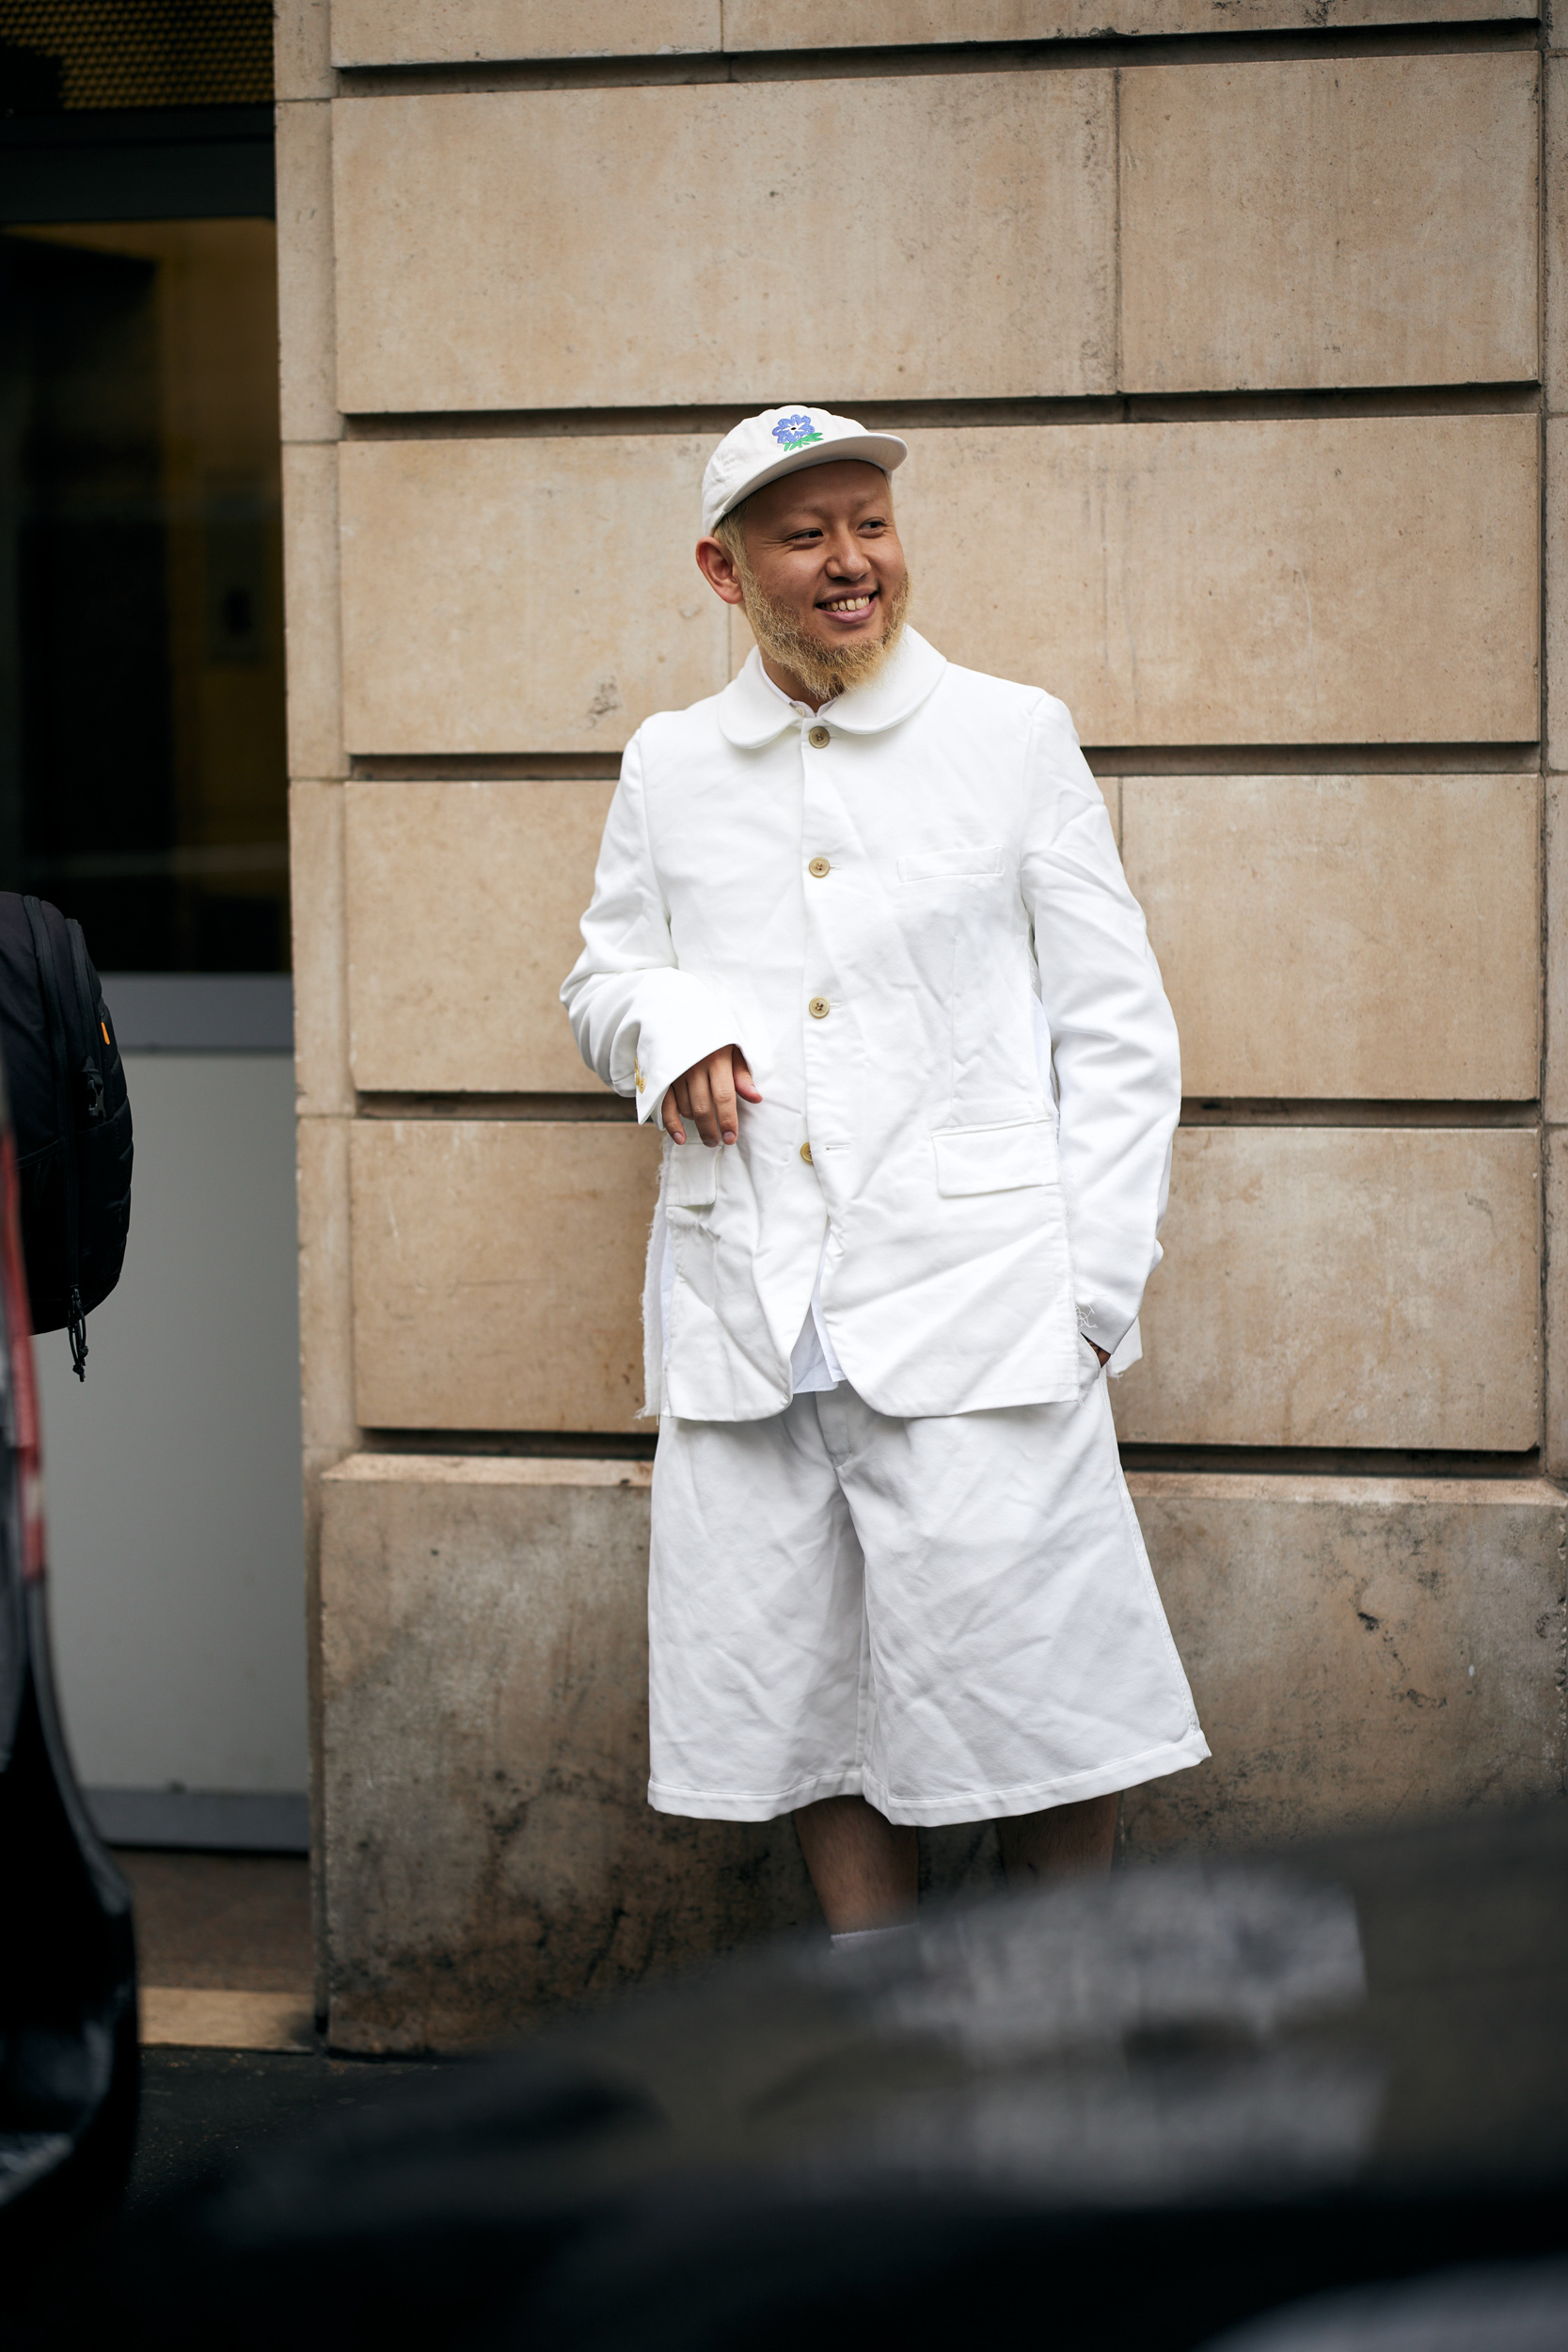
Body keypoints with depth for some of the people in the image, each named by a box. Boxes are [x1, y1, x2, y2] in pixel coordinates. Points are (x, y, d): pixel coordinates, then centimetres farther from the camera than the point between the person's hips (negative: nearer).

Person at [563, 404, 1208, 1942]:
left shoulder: (1014, 738, 4)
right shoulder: (668, 768, 11)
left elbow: (1119, 1038, 4)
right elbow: (601, 976, 23)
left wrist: (1092, 1296, -4)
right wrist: (664, 1022, -2)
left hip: (973, 1312, -3)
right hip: (744, 1327, 3)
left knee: (1031, 1699, -5)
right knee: (804, 1703, 7)